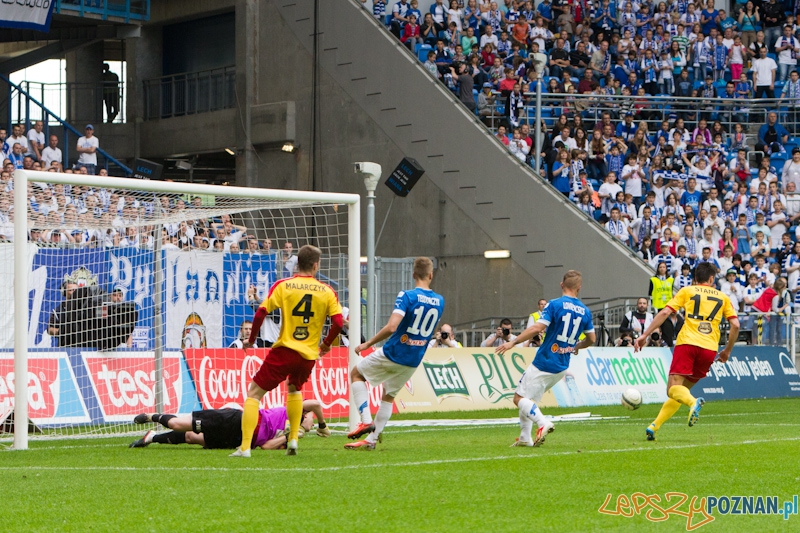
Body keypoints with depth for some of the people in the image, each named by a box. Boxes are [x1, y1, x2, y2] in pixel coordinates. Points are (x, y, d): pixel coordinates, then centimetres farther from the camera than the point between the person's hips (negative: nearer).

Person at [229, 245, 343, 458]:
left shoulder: (283, 285, -2)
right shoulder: (327, 291, 3)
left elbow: (261, 313, -9)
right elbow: (338, 322, -4)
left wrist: (251, 340, 5)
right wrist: (327, 344, 14)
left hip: (284, 350, -3)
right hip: (309, 355, 3)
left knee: (254, 393, 4)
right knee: (294, 389, 33)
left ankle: (245, 447, -8)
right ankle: (293, 440, 24)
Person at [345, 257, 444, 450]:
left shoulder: (407, 296, -17)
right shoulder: (439, 301, 2)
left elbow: (391, 327, -27)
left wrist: (367, 344, -17)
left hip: (392, 354, -5)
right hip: (414, 361, 5)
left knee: (356, 374, 17)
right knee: (389, 396, 22)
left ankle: (366, 420, 2)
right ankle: (371, 440, 18)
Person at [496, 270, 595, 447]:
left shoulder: (554, 305, -11)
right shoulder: (585, 311, 6)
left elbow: (537, 328, -20)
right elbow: (591, 339, 16)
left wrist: (513, 342, -14)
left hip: (544, 364, -7)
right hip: (562, 368, 7)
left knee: (520, 398, -2)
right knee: (529, 398, 20)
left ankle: (543, 423, -23)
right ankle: (525, 438, 15)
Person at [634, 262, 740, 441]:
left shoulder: (687, 291, 13)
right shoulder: (722, 297, 19)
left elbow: (665, 313, 2)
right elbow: (735, 324, 10)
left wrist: (645, 335, 1)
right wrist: (727, 351, 22)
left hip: (687, 343, -3)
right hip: (710, 349, 3)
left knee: (674, 389, -8)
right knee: (683, 389, 14)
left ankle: (693, 402, -41)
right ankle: (655, 426, 4)